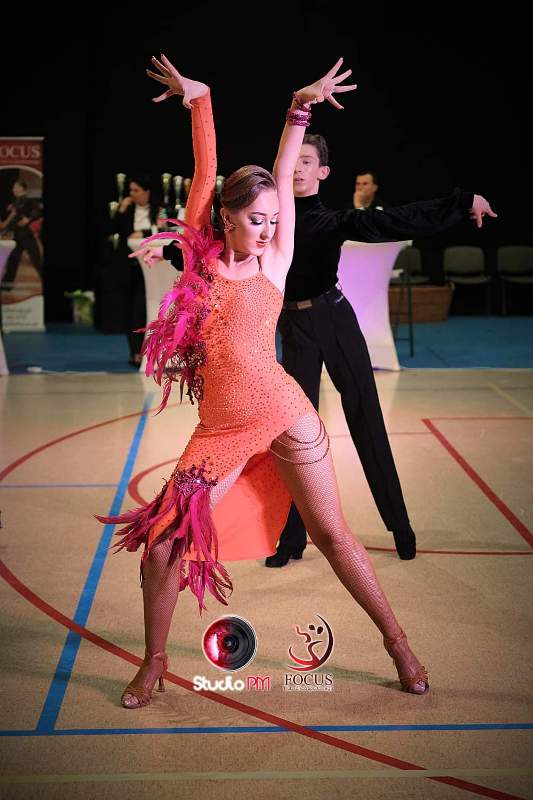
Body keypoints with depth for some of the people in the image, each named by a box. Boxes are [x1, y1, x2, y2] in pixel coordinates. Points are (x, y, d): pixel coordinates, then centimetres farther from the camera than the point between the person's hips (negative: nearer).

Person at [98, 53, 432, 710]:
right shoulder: (201, 255, 6)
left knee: (331, 535, 5)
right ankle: (154, 663, 20)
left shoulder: (274, 262, 4)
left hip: (284, 415, -1)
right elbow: (206, 171, 9)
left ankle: (397, 643, 22)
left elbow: (282, 179, 7)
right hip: (220, 428, 2)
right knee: (161, 539, -1)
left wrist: (299, 109, 10)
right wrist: (198, 99, 12)